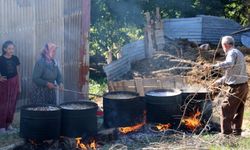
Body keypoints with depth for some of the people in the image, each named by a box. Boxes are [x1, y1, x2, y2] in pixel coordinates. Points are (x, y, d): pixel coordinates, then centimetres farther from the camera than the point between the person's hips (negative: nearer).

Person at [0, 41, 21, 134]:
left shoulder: (15, 59, 4)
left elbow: (18, 73, 10)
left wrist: (19, 85, 10)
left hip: (14, 84, 4)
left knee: (12, 105, 6)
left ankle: (8, 123, 17)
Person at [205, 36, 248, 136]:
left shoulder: (232, 53, -12)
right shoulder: (238, 53, 19)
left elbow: (229, 64, -37)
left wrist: (213, 66, -45)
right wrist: (219, 82, 29)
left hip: (236, 87, -10)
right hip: (244, 86, 10)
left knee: (226, 109, -3)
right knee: (238, 110, 17)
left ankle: (226, 133, -3)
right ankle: (236, 131, 24)